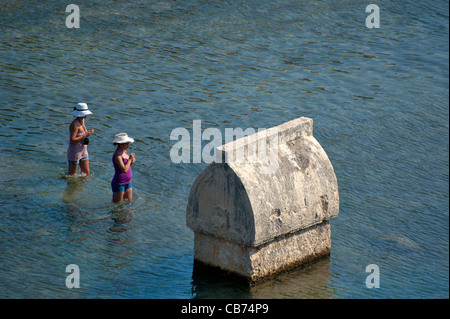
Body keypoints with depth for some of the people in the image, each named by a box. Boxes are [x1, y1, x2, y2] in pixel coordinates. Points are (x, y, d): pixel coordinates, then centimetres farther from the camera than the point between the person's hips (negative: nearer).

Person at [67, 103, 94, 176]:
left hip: (83, 151, 9)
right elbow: (72, 140, -26)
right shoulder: (75, 124, -22)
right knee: (72, 176, 1)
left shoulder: (82, 121, 6)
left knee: (87, 173, 13)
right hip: (74, 152, -9)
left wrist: (88, 132, 2)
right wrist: (85, 135, -24)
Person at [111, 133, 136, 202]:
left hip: (127, 183, 9)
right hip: (119, 184, -9)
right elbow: (124, 170, -30)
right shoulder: (117, 155, -22)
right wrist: (130, 159, -19)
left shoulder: (124, 151, 5)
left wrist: (132, 161, -3)